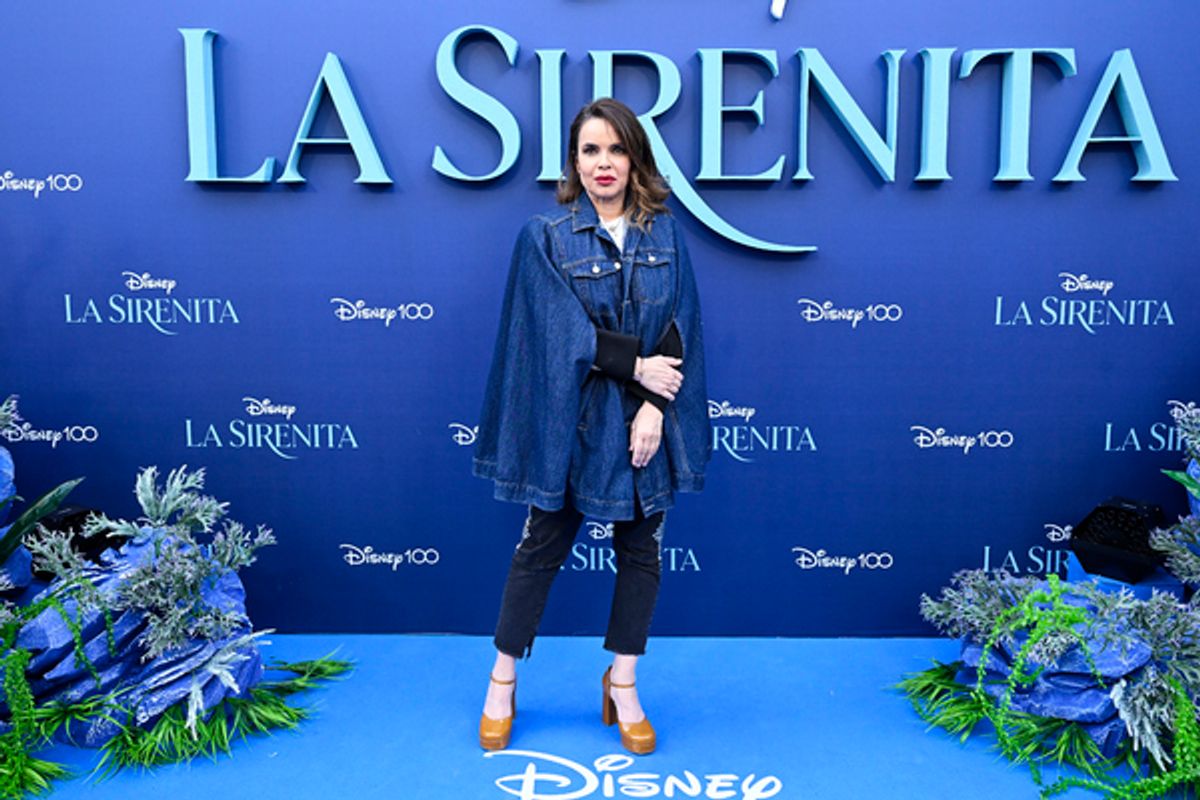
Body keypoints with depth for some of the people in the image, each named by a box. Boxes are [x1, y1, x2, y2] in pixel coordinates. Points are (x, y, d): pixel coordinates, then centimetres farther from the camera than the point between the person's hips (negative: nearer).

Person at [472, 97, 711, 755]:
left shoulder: (664, 236, 4)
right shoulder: (545, 236, -3)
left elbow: (679, 332, -2)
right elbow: (564, 332, -11)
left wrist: (655, 405, -13)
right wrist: (636, 364, -15)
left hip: (647, 421, 3)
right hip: (569, 420, -3)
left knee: (641, 549, 10)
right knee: (541, 547, 8)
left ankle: (622, 683, 27)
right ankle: (503, 680, 25)